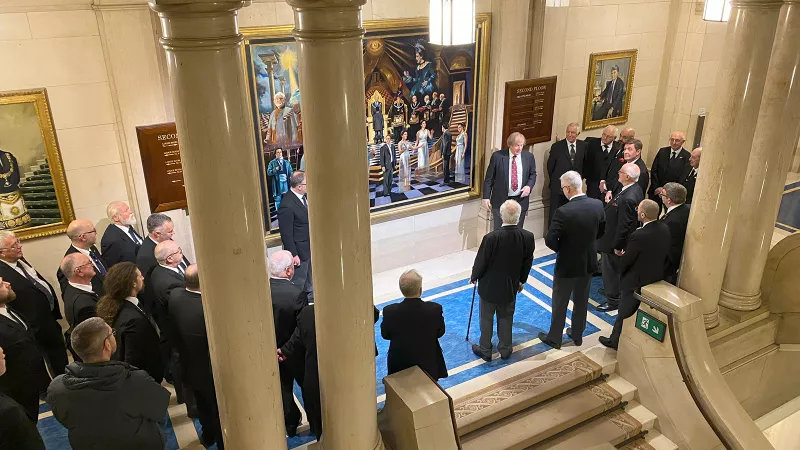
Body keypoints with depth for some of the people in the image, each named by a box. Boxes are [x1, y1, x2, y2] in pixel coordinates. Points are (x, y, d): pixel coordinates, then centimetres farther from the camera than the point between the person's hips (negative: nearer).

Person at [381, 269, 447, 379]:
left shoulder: (390, 311, -25)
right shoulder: (435, 309, -26)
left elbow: (385, 335, -6)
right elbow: (440, 332, -7)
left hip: (399, 365, 0)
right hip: (428, 362, 0)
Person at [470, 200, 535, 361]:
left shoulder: (491, 238, -30)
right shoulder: (528, 237, -18)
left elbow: (481, 261, -16)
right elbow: (527, 263, -2)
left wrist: (474, 276, 5)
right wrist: (521, 280, 16)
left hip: (490, 286, -3)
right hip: (511, 286, 3)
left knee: (486, 318, 16)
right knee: (506, 318, 22)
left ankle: (485, 350, 32)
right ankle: (505, 349, 37)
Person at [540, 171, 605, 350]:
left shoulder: (563, 212, -28)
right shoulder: (598, 205, -10)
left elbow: (550, 240, -24)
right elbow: (601, 230, 5)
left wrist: (561, 249, -4)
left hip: (567, 264, -5)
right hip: (589, 262, 6)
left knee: (560, 303, 13)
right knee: (581, 301, 22)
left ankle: (554, 338, 28)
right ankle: (577, 335, 39)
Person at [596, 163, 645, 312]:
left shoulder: (627, 198, -34)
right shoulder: (636, 189, -3)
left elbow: (624, 226, -27)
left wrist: (617, 246, -18)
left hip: (613, 241, -9)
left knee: (611, 271, 9)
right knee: (615, 269, 27)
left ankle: (613, 301, 26)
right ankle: (612, 290, 47)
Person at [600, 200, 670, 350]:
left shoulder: (638, 236, -32)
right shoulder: (665, 229, -10)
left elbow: (626, 260, -19)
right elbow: (666, 255, 2)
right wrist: (657, 269, 15)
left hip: (637, 282, -7)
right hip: (657, 279, 7)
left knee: (624, 314, 13)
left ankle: (616, 341, 31)